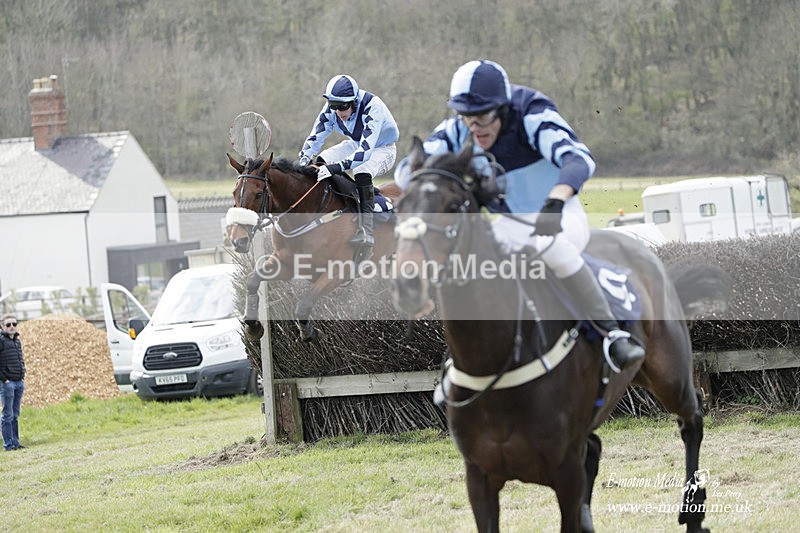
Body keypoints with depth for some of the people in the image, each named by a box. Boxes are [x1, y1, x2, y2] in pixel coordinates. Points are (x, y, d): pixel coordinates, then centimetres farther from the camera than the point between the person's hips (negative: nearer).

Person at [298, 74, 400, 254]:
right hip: (355, 144, 7)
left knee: (362, 173, -36)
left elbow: (366, 150, -46)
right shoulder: (331, 109, -19)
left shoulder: (372, 108, -37)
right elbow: (315, 137, -17)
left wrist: (338, 166, -57)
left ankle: (366, 232, -36)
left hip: (382, 148, -7)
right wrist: (304, 160, -36)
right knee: (319, 162, -12)